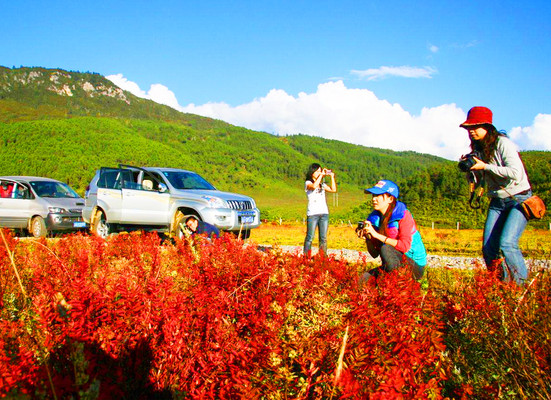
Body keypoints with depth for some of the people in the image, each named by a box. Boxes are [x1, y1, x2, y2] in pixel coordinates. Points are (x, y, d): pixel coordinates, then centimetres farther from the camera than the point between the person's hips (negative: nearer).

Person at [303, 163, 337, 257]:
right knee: (310, 237, -4)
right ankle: (306, 257, 1)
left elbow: (334, 190, 8)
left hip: (324, 213, 5)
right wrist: (321, 175, -11)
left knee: (323, 238, 3)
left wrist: (332, 177, 6)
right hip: (312, 213, -5)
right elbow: (314, 186, -19)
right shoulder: (308, 183, 4)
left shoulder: (322, 184, 20)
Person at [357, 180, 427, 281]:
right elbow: (374, 254, 4)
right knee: (364, 279, -13)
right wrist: (368, 238, -15)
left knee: (385, 249, -30)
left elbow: (405, 246, -27)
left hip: (415, 266, -5)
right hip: (395, 266, 5)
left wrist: (377, 235, -28)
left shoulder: (403, 215, -14)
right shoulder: (374, 218, 2)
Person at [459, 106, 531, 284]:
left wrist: (485, 166, -22)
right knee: (488, 248, -3)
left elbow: (516, 173, -25)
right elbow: (479, 181, 14)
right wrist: (470, 168, -6)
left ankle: (523, 285, -7)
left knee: (506, 243, -22)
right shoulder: (478, 149, 8)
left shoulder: (503, 144, -13)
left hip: (519, 199, -7)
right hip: (497, 202, 7)